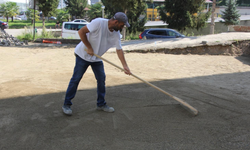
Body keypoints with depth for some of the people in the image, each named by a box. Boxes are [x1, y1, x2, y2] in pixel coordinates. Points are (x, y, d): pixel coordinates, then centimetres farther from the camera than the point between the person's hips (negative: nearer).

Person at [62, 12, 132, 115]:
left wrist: (125, 66, -9)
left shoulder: (116, 34, -5)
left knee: (101, 79, 4)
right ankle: (67, 104, 8)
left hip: (97, 58, 6)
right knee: (76, 79, -4)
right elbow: (81, 32, -23)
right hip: (83, 54, -6)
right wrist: (89, 48, -21)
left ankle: (101, 104, 18)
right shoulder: (98, 23, -26)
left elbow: (119, 50, -2)